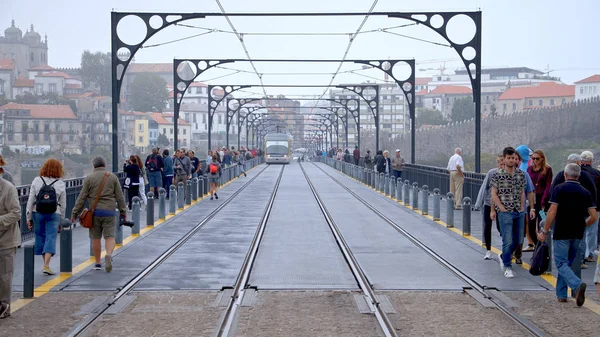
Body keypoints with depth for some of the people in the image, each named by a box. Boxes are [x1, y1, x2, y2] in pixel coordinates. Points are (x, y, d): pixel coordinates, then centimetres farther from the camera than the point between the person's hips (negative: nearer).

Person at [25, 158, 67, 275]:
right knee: (51, 238, -1)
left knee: (40, 237, 13)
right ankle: (46, 265, -12)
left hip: (38, 214, 1)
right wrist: (61, 221, 12)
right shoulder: (61, 184, -1)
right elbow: (63, 205, 2)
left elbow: (30, 201, -2)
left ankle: (45, 264, 20)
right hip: (54, 214, -1)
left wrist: (29, 218, 4)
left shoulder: (36, 181, -1)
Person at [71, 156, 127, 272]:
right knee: (110, 236, 1)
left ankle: (97, 263, 15)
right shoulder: (113, 177, 4)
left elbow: (82, 197, -2)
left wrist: (75, 213, 4)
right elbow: (120, 196, 5)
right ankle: (109, 255, -25)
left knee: (96, 238, 9)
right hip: (109, 211, 0)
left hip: (94, 212, 0)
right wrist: (123, 211, 13)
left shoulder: (89, 178, 0)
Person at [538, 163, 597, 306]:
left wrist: (545, 232, -7)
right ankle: (561, 294, 18)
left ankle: (578, 285, -29)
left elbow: (552, 212, -13)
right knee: (567, 263, 17)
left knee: (562, 264, -3)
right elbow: (594, 216, 2)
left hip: (561, 233, -5)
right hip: (577, 235, 5)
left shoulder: (559, 189, -7)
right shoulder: (585, 192, 6)